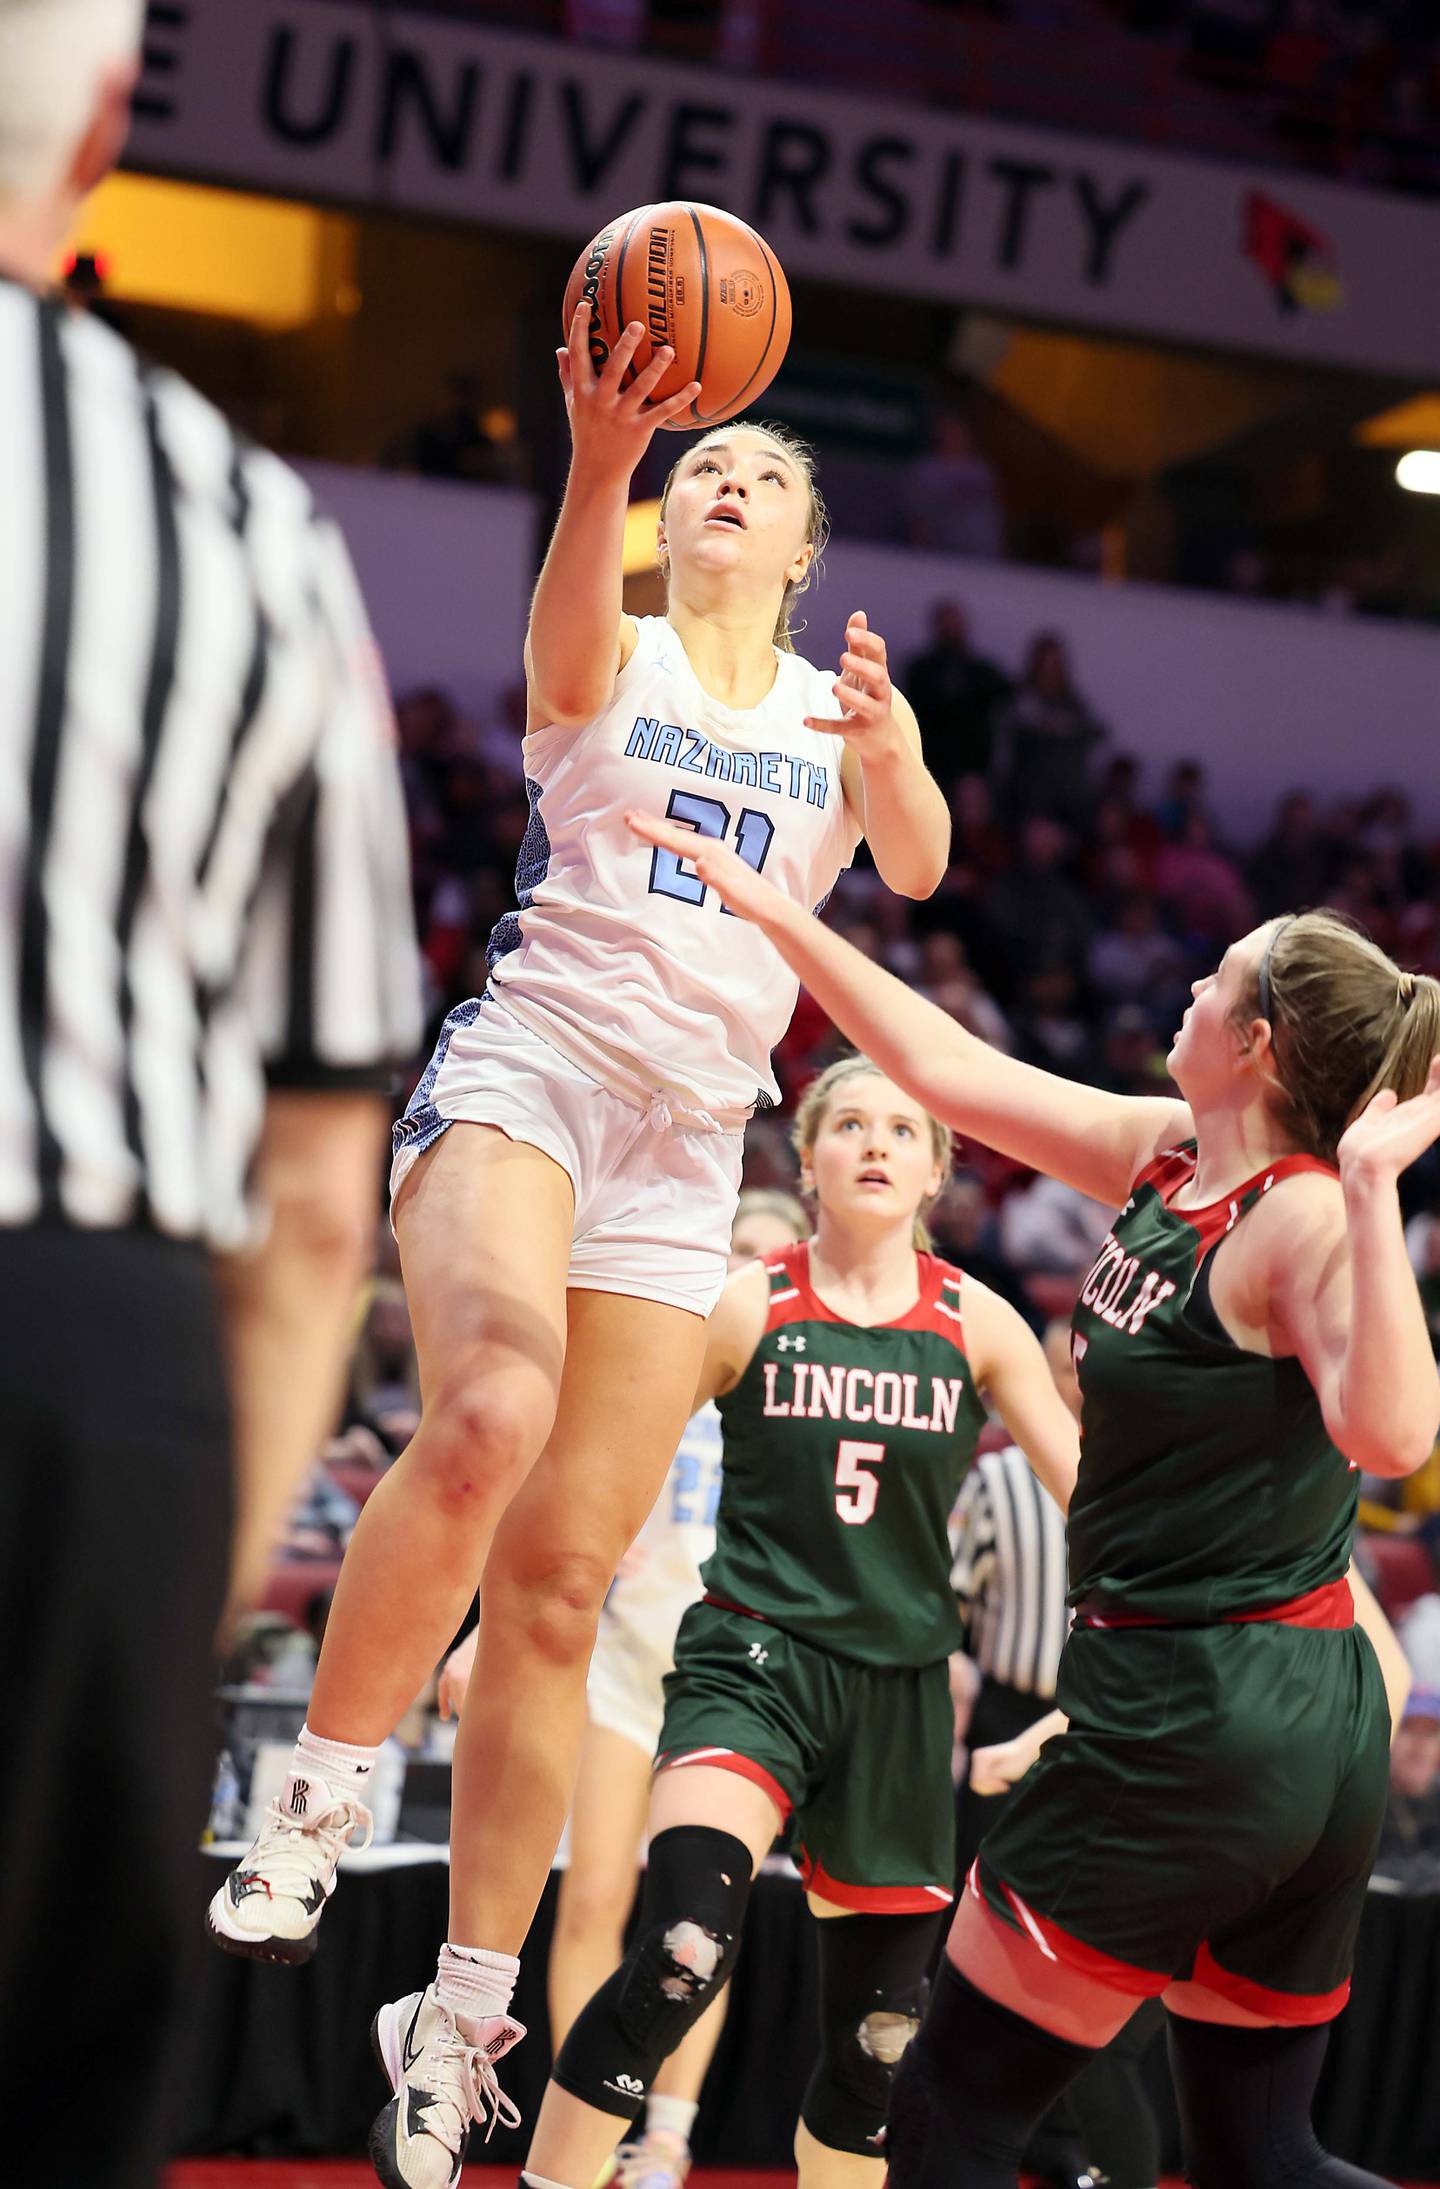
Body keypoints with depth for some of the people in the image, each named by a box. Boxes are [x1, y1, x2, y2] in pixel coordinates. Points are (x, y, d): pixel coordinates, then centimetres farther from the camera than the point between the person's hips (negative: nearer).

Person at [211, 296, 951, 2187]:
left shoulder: (847, 708, 15)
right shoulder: (611, 660, 7)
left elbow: (919, 865, -5)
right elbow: (562, 636, -19)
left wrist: (890, 760, -28)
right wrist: (599, 460, -39)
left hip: (687, 1143, 3)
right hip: (530, 1057, -3)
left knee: (560, 1586, 0)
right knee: (491, 1410, -34)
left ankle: (462, 2016, 7)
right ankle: (316, 1803, -19)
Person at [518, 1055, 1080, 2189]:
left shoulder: (976, 1323, 4)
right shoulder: (745, 1305, -1)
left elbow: (1093, 1492, 7)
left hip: (899, 1687, 3)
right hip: (753, 1659, -3)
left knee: (878, 2038, 8)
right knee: (685, 1952, -26)